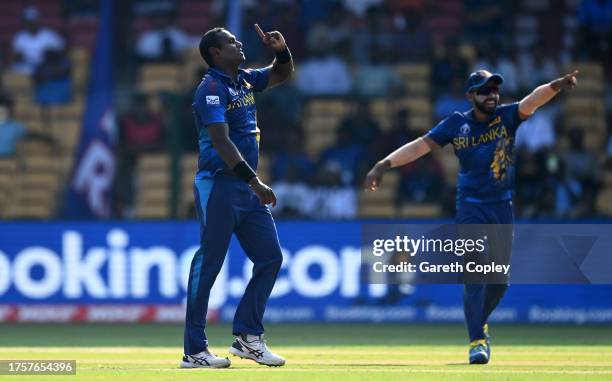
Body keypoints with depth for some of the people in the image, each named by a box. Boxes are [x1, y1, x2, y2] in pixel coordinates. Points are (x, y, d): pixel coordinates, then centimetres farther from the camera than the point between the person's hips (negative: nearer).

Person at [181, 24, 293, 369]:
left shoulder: (245, 80, 14)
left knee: (270, 257, 6)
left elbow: (283, 75, 29)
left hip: (248, 188, 9)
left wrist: (281, 50, 6)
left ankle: (248, 337, 12)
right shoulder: (212, 88, -12)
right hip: (219, 186, -9)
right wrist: (254, 181, -29)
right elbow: (221, 141, -23)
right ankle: (195, 351, -5)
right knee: (208, 263, -7)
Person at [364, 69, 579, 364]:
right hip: (471, 208, -2)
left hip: (503, 207, 2)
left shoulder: (507, 116, -5)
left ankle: (479, 323, 34)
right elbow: (422, 145, -7)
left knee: (500, 279, 8)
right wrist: (385, 164, -20)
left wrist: (555, 86, -45)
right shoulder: (457, 124, -4)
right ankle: (477, 340, -11)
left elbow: (531, 102, -24)